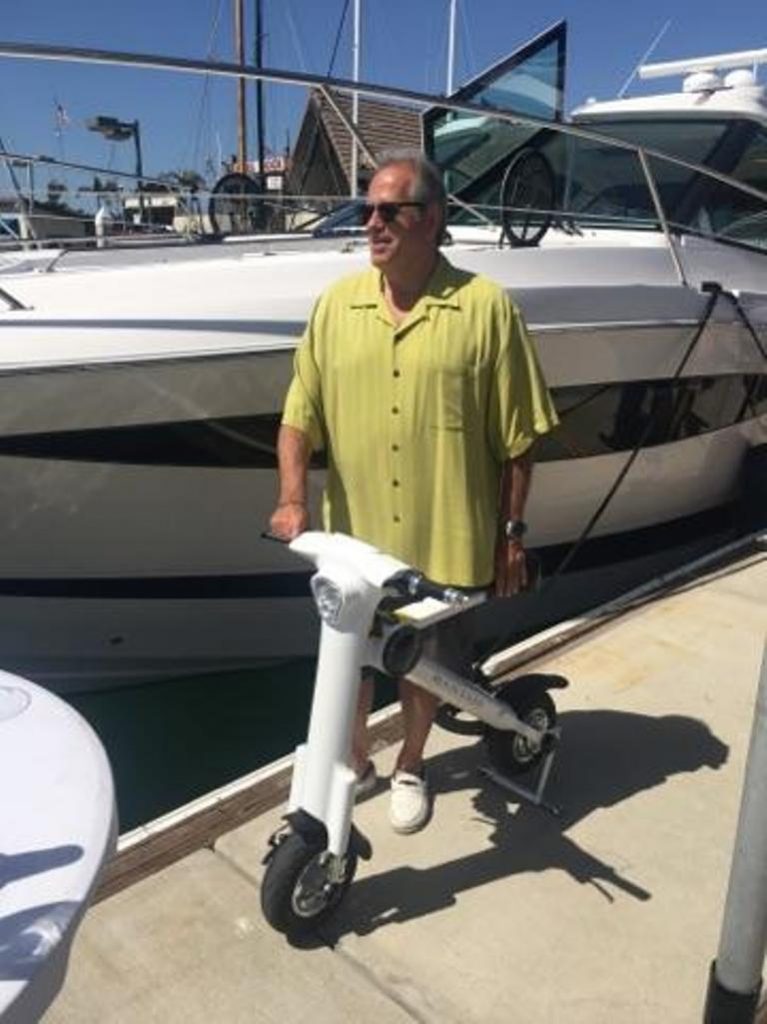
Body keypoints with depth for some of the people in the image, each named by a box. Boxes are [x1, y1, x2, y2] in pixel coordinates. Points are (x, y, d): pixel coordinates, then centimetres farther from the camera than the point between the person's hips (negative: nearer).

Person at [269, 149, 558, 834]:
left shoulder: (486, 307, -9)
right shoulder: (337, 304, 0)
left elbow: (516, 438, -4)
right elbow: (300, 414, 0)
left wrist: (512, 532, -2)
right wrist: (293, 497, -15)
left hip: (446, 540, -2)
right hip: (355, 537, 3)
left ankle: (410, 769, 46)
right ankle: (355, 764, 45)